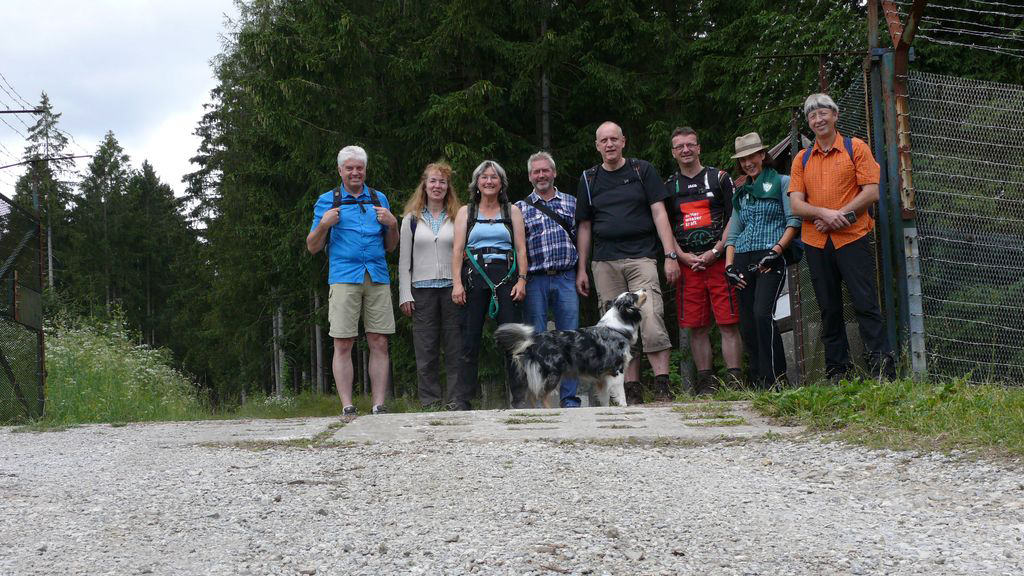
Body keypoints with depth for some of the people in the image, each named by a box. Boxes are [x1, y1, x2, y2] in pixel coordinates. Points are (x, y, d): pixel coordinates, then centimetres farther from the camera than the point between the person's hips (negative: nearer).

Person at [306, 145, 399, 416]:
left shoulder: (379, 199, 19)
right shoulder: (327, 200, 12)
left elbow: (390, 246, 22)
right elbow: (312, 247, 10)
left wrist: (392, 224, 3)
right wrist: (324, 224, -7)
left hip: (378, 278, 2)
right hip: (344, 278, -2)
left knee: (379, 344, -2)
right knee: (343, 345, -6)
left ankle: (379, 406, 1)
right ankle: (347, 408, -3)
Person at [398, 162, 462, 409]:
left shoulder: (457, 218, 10)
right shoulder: (411, 219, 10)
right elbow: (404, 259, 8)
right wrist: (405, 295, -1)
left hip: (452, 287, 0)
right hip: (422, 289, 0)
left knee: (455, 347, -1)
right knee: (426, 350, 1)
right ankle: (430, 401, 7)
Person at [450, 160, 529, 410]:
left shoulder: (512, 211, 15)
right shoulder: (466, 212, 14)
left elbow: (521, 249, 8)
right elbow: (458, 250, 6)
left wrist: (522, 279, -5)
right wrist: (457, 283, -5)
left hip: (505, 276, 0)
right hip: (474, 276, 0)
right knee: (470, 339, -4)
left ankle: (521, 398, -2)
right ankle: (462, 399, 0)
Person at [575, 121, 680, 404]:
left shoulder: (643, 171, 7)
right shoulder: (589, 179, 14)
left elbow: (659, 213, 3)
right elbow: (584, 227, 17)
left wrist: (670, 255, -5)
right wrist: (581, 269, 13)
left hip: (641, 256, -3)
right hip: (605, 262, 3)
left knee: (651, 318, -17)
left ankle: (662, 387, -15)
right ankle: (632, 390, 7)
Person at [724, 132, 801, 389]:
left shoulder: (781, 182, 7)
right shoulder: (741, 193, 24)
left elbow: (793, 222, -3)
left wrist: (776, 250, -14)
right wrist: (729, 266, 8)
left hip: (771, 259, -6)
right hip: (744, 260, 6)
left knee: (762, 313, -24)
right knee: (746, 324, -1)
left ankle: (774, 379, -20)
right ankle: (759, 384, 6)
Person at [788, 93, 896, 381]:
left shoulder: (856, 148, 4)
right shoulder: (801, 159, 13)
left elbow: (872, 192, -4)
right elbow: (796, 204, 5)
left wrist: (841, 215, -13)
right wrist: (825, 213, -13)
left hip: (852, 238, -4)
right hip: (815, 242, 4)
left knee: (866, 304, -8)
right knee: (829, 310, 7)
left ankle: (882, 367, -7)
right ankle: (837, 371, 12)